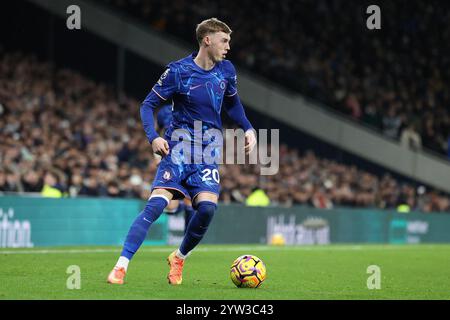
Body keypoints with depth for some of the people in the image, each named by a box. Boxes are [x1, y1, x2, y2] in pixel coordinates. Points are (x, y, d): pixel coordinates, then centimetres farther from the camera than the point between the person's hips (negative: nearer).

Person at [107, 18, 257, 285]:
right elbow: (148, 105, -3)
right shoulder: (178, 71, -8)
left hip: (209, 152, 3)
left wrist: (249, 129, 9)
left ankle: (179, 259, 9)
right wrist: (153, 136, -18)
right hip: (179, 148, -3)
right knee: (156, 204, -18)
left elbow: (233, 104, 24)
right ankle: (121, 267, -16)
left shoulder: (226, 70, 6)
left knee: (208, 206, -17)